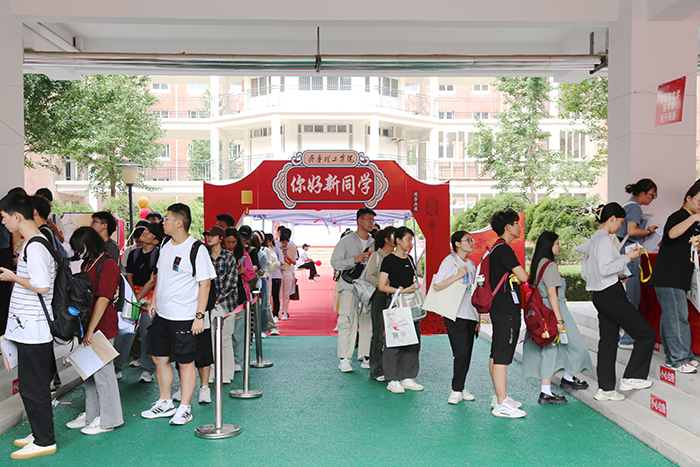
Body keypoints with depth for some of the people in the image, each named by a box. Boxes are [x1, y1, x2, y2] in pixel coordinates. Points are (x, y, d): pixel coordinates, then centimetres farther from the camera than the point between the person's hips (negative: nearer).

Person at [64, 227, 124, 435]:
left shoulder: (108, 264, -13)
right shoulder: (87, 264, 14)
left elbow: (103, 300, -19)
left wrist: (90, 330, -20)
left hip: (102, 328, -9)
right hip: (87, 326, 9)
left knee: (102, 372, -1)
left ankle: (109, 420, 10)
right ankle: (91, 414, 28)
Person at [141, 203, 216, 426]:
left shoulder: (197, 249, -13)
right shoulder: (165, 246, 9)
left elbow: (205, 284, -13)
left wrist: (199, 316, -16)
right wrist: (154, 300, 14)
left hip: (184, 317, -7)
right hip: (162, 314, 8)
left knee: (185, 362, 3)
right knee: (159, 358, 14)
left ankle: (184, 408, 15)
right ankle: (165, 403, 30)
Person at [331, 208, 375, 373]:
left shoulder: (374, 242, 14)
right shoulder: (346, 241, 1)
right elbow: (335, 262, -5)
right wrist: (354, 260, -16)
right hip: (349, 286, -4)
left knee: (368, 322, 4)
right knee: (347, 321, -8)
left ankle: (366, 356, 14)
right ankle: (344, 359, -3)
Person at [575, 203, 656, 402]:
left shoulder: (592, 240, 17)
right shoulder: (604, 239, -13)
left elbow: (585, 273, 19)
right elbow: (604, 269, -24)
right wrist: (627, 257, -16)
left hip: (600, 296, 10)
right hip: (611, 295, -10)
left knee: (608, 341, 11)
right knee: (647, 334, -1)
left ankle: (605, 389, 13)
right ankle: (631, 377, 2)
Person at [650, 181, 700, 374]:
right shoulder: (678, 217, -9)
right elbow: (672, 233, -31)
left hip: (680, 278, 9)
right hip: (668, 278, -9)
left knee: (670, 317, 13)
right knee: (677, 317, -8)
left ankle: (673, 357, 18)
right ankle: (679, 359, -2)